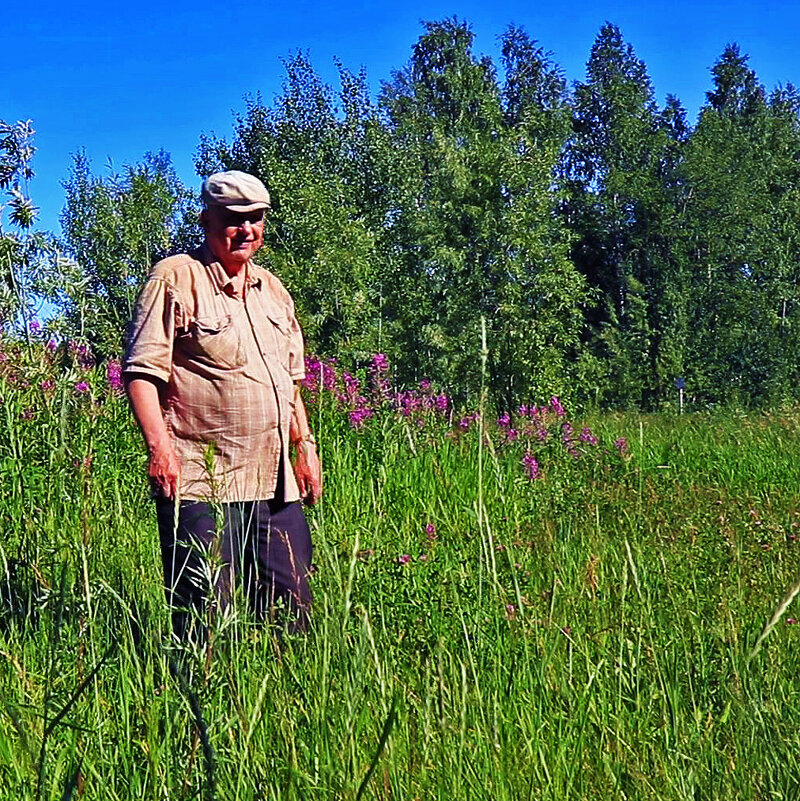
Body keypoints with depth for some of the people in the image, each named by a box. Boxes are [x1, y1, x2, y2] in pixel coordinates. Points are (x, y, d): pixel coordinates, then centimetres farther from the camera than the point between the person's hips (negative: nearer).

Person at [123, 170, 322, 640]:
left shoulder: (272, 289, 19)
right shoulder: (176, 278, -2)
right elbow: (142, 370, -8)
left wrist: (305, 447, 17)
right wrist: (160, 446, -18)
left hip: (276, 482, 7)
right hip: (200, 482, -6)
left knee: (293, 611, 9)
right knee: (205, 615, -4)